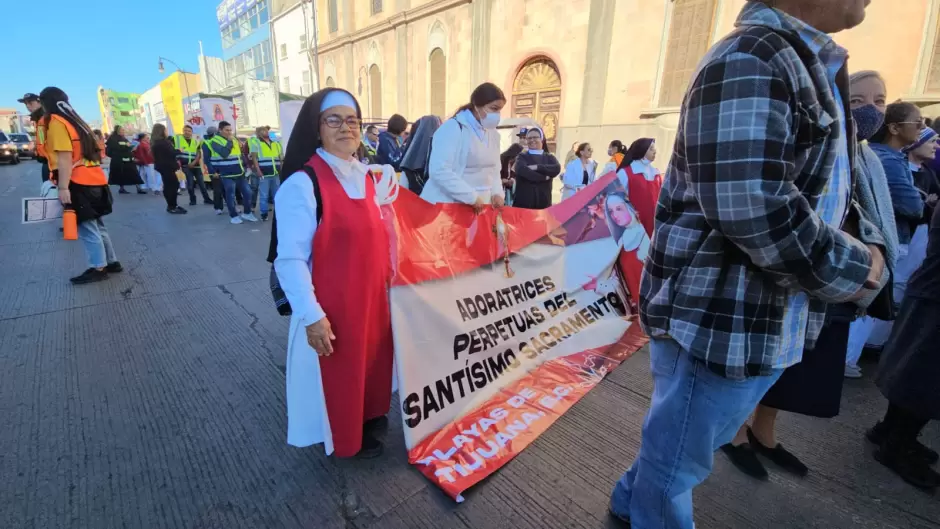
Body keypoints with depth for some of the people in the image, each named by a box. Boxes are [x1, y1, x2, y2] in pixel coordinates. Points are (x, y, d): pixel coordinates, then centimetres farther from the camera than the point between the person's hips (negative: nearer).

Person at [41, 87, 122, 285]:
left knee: (86, 228, -4)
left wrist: (63, 187, -19)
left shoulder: (56, 123, -9)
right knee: (95, 225, 14)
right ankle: (112, 262, 19)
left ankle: (98, 268, 0)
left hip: (79, 184, -9)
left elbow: (64, 158, -18)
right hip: (92, 180, 9)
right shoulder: (74, 120, 18)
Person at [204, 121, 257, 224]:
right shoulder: (215, 141, -9)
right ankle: (234, 216, 10)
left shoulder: (234, 139, 14)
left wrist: (244, 166, 18)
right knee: (230, 195, -1)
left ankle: (247, 213, 20)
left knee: (247, 192, 6)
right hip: (227, 175, -7)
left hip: (240, 173, 7)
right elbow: (224, 153, -25)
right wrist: (229, 141, -18)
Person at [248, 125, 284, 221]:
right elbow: (254, 158, -6)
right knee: (264, 195, -1)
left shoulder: (276, 143, 17)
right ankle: (264, 214, 6)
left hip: (276, 174, 5)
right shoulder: (255, 142, 1)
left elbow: (281, 158, 20)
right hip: (264, 174, -5)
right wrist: (258, 171, -16)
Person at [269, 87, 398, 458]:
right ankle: (344, 436, 39)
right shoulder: (302, 184, -18)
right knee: (339, 374, 13)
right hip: (332, 304, -7)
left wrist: (388, 283, 15)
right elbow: (289, 259, -19)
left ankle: (370, 416, 48)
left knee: (373, 362, 22)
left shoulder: (367, 176, 5)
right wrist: (312, 315, -21)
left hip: (373, 296, 7)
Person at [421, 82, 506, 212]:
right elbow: (439, 171, -22)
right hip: (446, 206, -7)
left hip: (480, 207, 7)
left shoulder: (493, 134, 12)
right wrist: (472, 197, -20)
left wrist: (497, 193, -2)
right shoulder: (453, 128, -12)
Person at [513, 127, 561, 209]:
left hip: (543, 202, 2)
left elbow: (557, 169, -7)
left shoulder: (549, 157, 14)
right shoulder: (522, 156, 8)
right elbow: (522, 170, -13)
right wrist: (544, 177, -9)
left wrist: (537, 167, -14)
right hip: (523, 202, -2)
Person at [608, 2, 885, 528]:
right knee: (677, 460, 11)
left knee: (686, 447, 26)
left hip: (770, 320, 10)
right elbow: (752, 208, -28)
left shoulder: (815, 69, 16)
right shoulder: (751, 59, -16)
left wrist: (866, 243, 4)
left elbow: (822, 193, 22)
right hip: (719, 320, -10)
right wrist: (851, 269, -12)